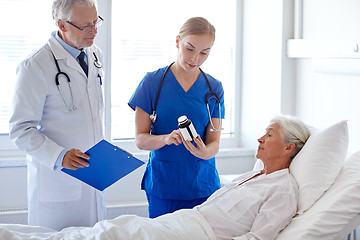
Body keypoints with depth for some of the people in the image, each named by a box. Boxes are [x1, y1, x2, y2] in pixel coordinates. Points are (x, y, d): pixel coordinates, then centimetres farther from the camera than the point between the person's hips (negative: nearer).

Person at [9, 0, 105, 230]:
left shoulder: (95, 55, 9)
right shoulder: (35, 67, -14)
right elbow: (21, 130, -14)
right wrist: (59, 156, -27)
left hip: (93, 176, 6)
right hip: (57, 182, -6)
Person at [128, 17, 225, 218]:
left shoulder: (214, 88, 4)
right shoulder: (153, 82, -2)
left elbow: (214, 143, 1)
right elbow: (140, 139, -4)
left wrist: (204, 151, -22)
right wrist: (166, 139, -24)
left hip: (202, 186, 2)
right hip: (162, 185, -1)